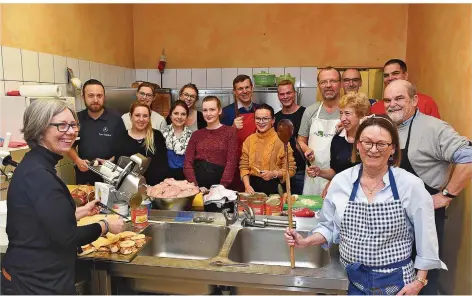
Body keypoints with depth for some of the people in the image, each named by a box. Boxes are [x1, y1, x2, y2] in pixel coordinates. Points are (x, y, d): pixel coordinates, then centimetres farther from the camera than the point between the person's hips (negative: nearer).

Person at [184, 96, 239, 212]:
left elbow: (231, 162, -6)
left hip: (218, 184, -3)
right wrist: (195, 186, -11)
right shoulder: (196, 134, 13)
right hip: (198, 187, 3)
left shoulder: (230, 131, 3)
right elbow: (187, 162, 4)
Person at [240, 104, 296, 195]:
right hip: (253, 186, 3)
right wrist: (247, 185, -6)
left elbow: (291, 169, -3)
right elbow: (244, 166, 7)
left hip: (274, 187, -3)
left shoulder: (281, 140, -4)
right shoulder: (249, 140, 8)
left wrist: (273, 174, -18)